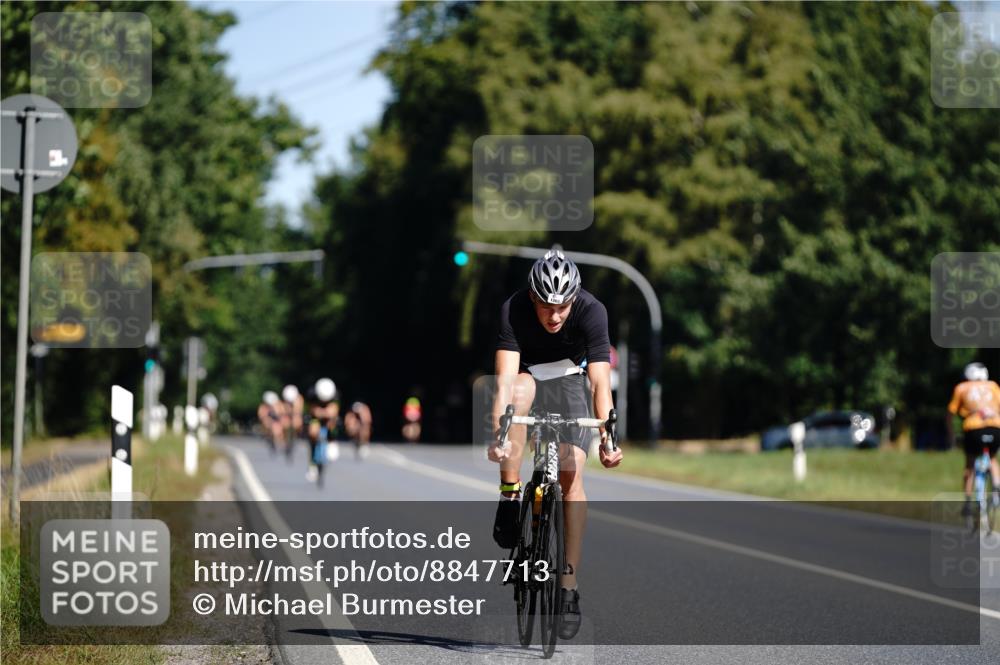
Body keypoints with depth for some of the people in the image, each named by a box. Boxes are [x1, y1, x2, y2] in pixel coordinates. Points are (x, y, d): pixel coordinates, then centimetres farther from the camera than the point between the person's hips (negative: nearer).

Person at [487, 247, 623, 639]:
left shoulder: (591, 312, -29)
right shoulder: (514, 311, -29)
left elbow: (600, 382, -34)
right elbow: (505, 378, -38)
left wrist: (607, 438, -47)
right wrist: (497, 436, -51)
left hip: (570, 379, 0)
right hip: (529, 376, 0)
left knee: (571, 476, -15)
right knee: (520, 390, -38)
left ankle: (569, 587, -11)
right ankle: (509, 499, -28)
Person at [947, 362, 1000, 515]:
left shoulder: (961, 388, 23)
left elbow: (951, 412, 22)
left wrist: (950, 435, 31)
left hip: (973, 428, -1)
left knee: (969, 466, 21)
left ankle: (968, 502, 10)